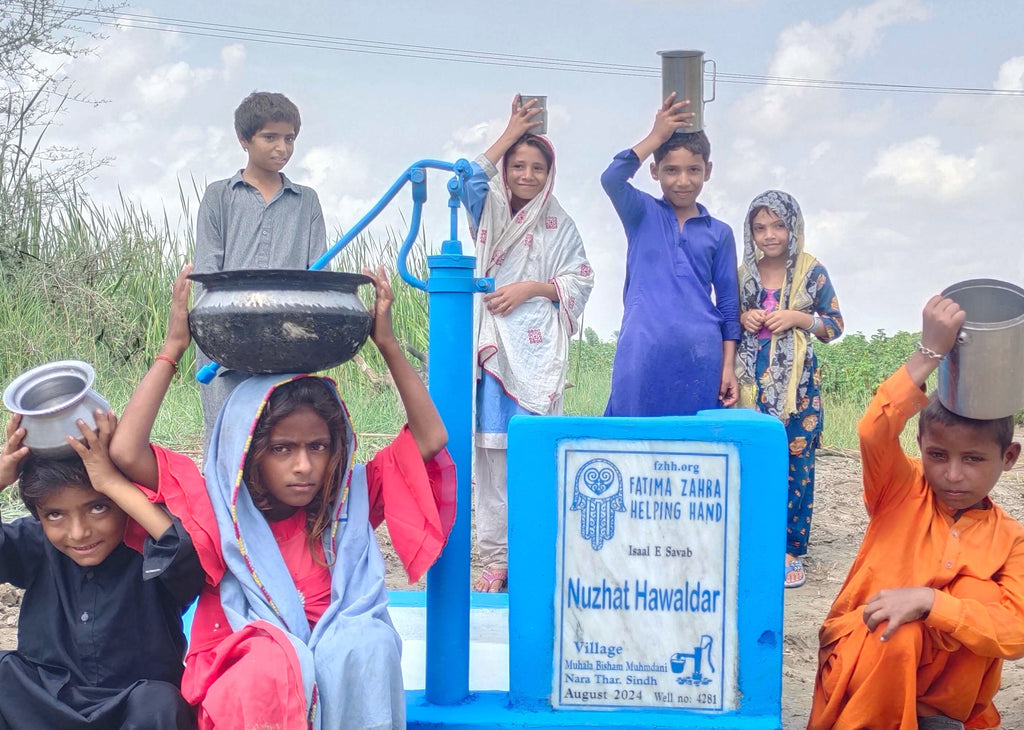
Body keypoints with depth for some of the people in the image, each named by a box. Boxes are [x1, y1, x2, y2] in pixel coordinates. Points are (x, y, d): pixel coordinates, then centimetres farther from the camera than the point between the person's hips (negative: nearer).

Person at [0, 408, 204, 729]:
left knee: (160, 703, -34)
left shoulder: (149, 546, -16)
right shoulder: (37, 546, -1)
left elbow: (190, 553, -40)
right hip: (42, 702, 4)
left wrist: (113, 482, -36)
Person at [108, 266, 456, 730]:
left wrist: (387, 344, 4)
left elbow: (429, 438, 9)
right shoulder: (220, 510, 5)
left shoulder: (350, 500, 11)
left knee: (370, 643, -33)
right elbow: (125, 452, -6)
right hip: (249, 677, -2)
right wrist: (173, 347, -3)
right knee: (273, 665, -37)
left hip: (343, 674, 2)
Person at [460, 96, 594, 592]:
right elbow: (470, 179, -9)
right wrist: (510, 133, -7)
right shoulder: (490, 214, 11)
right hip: (494, 344, 1)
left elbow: (580, 281, 7)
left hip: (538, 349, -1)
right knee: (492, 448, -1)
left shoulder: (560, 227, 11)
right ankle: (496, 558, 4)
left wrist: (532, 288, -6)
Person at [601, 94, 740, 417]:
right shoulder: (642, 215, 8)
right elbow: (611, 179, -13)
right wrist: (656, 137, -12)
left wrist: (729, 366, 6)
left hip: (700, 354, 2)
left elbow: (728, 304, 12)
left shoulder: (720, 232, 12)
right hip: (644, 352, -1)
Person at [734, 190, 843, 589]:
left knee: (796, 463, -4)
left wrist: (798, 318, -12)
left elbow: (835, 324, 4)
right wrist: (743, 318, -2)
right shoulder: (743, 273, 9)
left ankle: (791, 550, 5)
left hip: (798, 383, -3)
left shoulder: (812, 272, 1)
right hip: (753, 381, 3)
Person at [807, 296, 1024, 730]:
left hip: (946, 681, 2)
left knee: (980, 592, -25)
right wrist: (930, 353, -30)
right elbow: (874, 433, -24)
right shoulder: (902, 492, -1)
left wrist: (928, 600, -30)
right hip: (862, 656, -2)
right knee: (896, 635, -36)